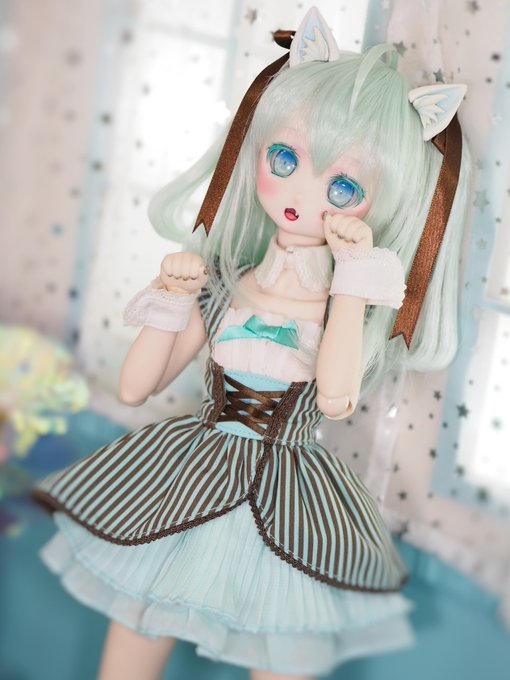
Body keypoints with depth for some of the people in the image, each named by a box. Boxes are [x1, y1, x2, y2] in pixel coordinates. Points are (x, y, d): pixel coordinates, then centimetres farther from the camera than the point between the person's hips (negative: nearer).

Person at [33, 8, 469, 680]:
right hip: (185, 485, 2)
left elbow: (336, 399, -27)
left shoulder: (349, 304, -6)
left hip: (286, 512, -2)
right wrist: (171, 298, -8)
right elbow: (135, 388, 3)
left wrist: (354, 275, -22)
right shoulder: (220, 288, -1)